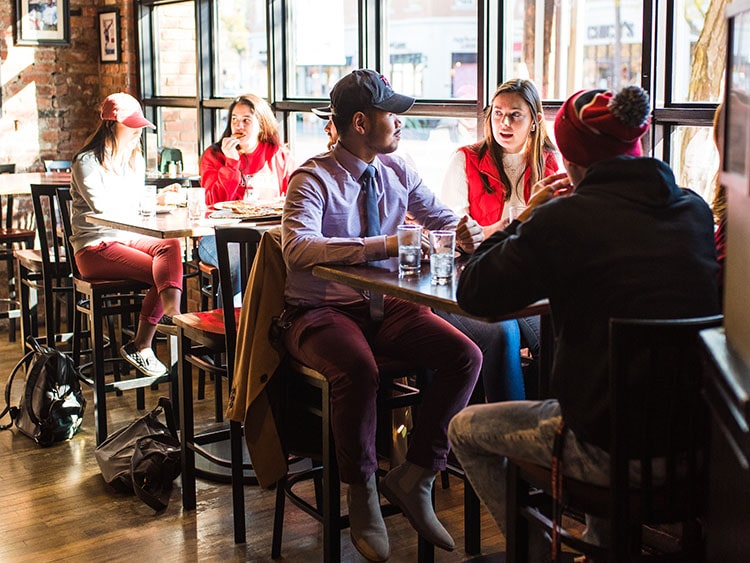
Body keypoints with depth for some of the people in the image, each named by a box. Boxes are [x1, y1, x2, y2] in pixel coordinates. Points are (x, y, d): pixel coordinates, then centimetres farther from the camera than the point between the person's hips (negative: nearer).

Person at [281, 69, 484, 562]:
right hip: (321, 312, -5)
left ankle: (413, 478, -5)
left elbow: (442, 218, 16)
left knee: (466, 356, -17)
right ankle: (362, 493, -11)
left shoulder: (397, 171, 8)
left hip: (385, 306, 6)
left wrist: (465, 233, -10)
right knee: (358, 370, -36)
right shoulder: (313, 179, -11)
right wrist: (385, 245, -35)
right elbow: (298, 248, -29)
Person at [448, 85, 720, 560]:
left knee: (465, 430, 17)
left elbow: (474, 294, -8)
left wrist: (527, 216, 4)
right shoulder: (696, 210, 2)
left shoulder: (564, 217, -16)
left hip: (613, 448, -6)